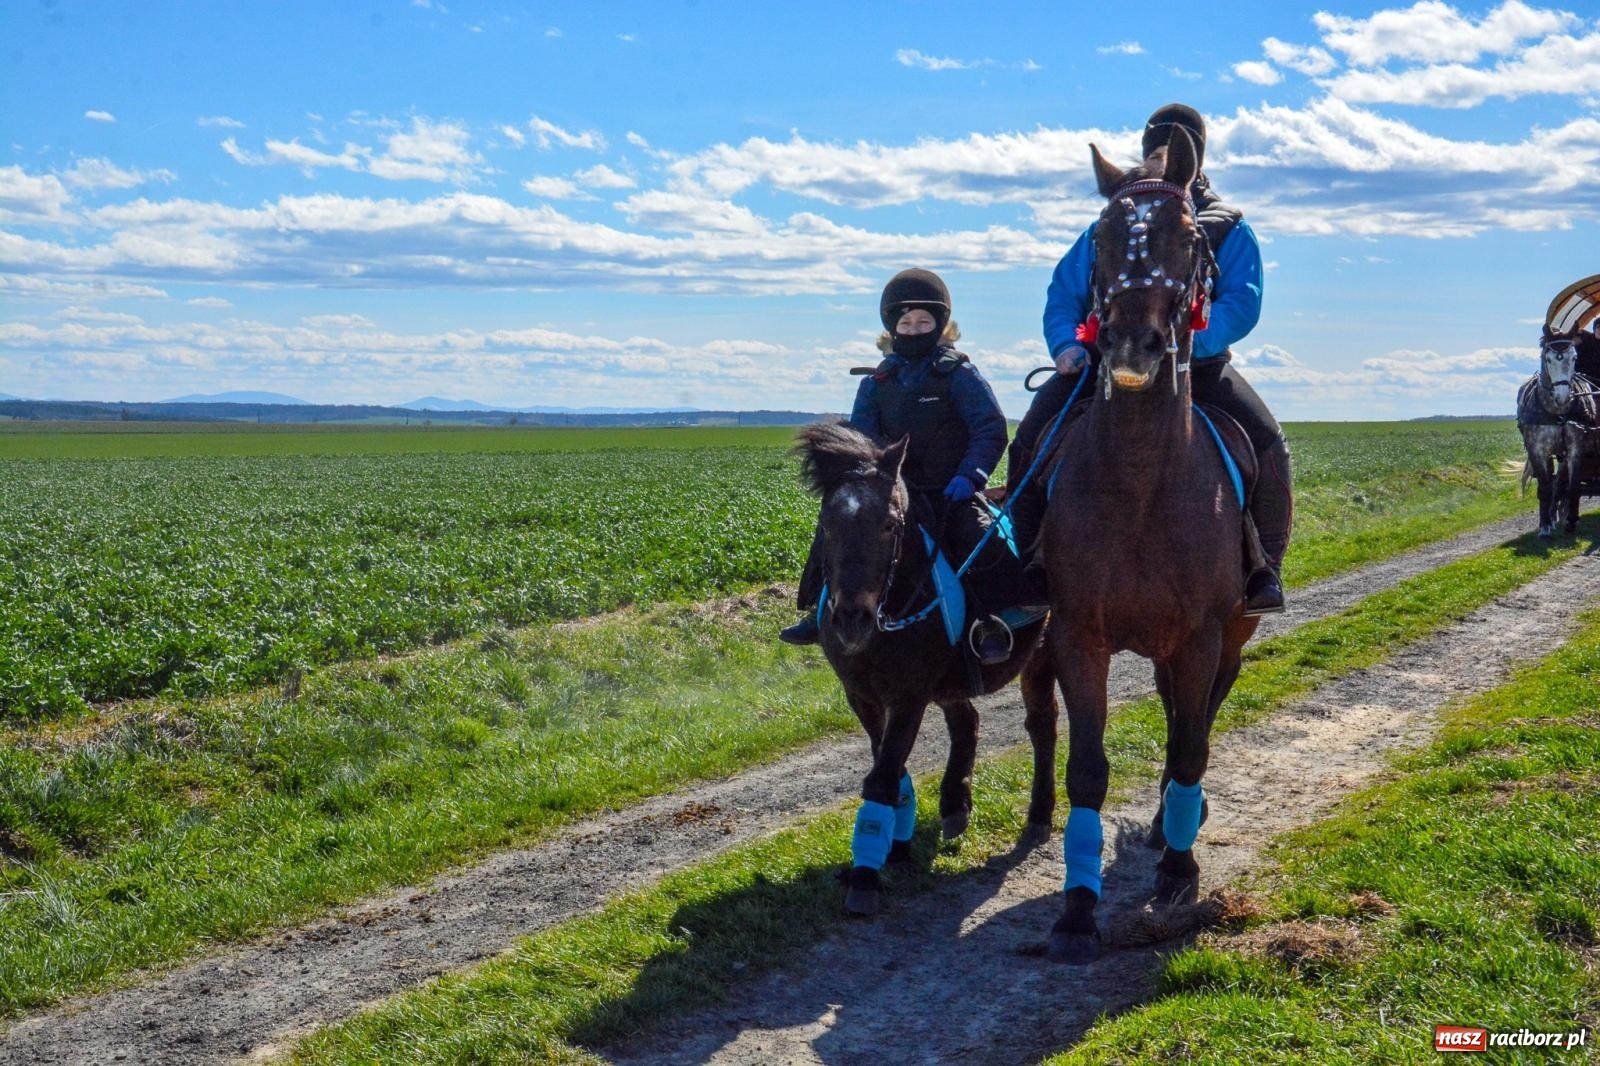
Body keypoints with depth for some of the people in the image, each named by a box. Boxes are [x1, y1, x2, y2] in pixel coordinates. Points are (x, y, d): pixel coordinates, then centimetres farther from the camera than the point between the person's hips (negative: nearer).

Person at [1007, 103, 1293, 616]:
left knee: (1266, 442, -23)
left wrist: (1186, 340, -27)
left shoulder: (1228, 230, 6)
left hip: (1198, 366, -1)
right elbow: (1064, 290, 11)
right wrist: (1067, 344, -11)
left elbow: (1241, 304, -9)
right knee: (1029, 441, -19)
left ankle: (1263, 567, -6)